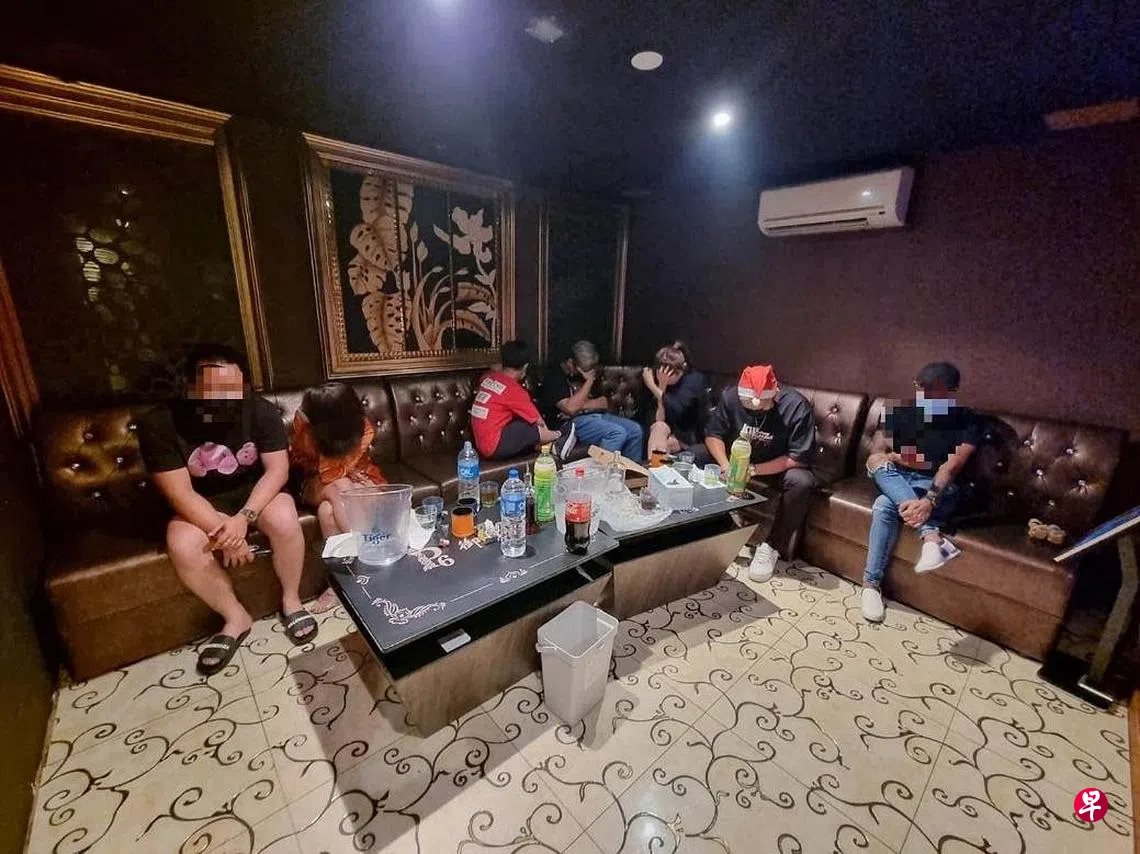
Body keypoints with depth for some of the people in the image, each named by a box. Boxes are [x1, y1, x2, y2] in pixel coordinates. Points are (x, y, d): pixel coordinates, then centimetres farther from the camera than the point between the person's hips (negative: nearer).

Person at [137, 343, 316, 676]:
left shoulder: (261, 411, -17)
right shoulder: (159, 424, -19)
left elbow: (278, 469, -18)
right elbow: (180, 492, -19)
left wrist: (244, 517, -30)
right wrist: (221, 531, -29)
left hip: (255, 493, -1)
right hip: (200, 505, 1)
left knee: (284, 520, -29)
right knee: (181, 546, -27)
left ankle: (291, 600, -4)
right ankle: (236, 617, -3)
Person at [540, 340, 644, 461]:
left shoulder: (588, 375, 18)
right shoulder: (555, 376, -5)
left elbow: (604, 403, 11)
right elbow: (570, 408, -19)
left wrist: (582, 405, -8)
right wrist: (589, 381, -13)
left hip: (597, 415, 7)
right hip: (572, 423, -7)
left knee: (635, 429, -8)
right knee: (617, 432, -28)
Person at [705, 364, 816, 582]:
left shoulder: (797, 406, -25)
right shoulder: (731, 396, -19)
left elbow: (797, 458, -25)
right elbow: (713, 435, -11)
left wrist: (754, 470, -33)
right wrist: (726, 465, -29)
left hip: (780, 466, -2)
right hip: (738, 459, 3)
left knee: (801, 481, -36)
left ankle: (773, 546, -15)